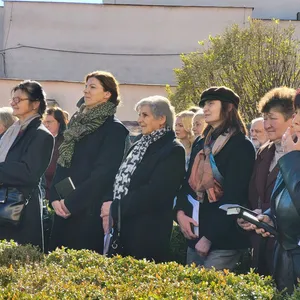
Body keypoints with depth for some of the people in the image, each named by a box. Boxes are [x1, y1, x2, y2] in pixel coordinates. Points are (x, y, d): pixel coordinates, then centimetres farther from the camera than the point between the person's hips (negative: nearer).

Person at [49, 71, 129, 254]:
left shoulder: (115, 129, -9)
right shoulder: (77, 123, 13)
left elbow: (104, 173, -16)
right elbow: (62, 163, 13)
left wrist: (71, 202, -16)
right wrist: (55, 197, -1)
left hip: (89, 210, -7)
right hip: (64, 207, 7)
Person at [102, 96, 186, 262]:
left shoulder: (173, 150, -9)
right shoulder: (139, 146, 18)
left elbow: (154, 193, -18)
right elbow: (120, 182, 17)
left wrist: (115, 208, -16)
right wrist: (111, 210, 0)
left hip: (149, 234, -8)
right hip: (123, 227, 8)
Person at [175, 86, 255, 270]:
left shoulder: (241, 146, -10)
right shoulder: (204, 144, 14)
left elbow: (233, 197, -16)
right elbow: (190, 182, 14)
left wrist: (209, 237, -17)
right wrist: (180, 212, -5)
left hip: (223, 240, -8)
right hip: (195, 234, 8)